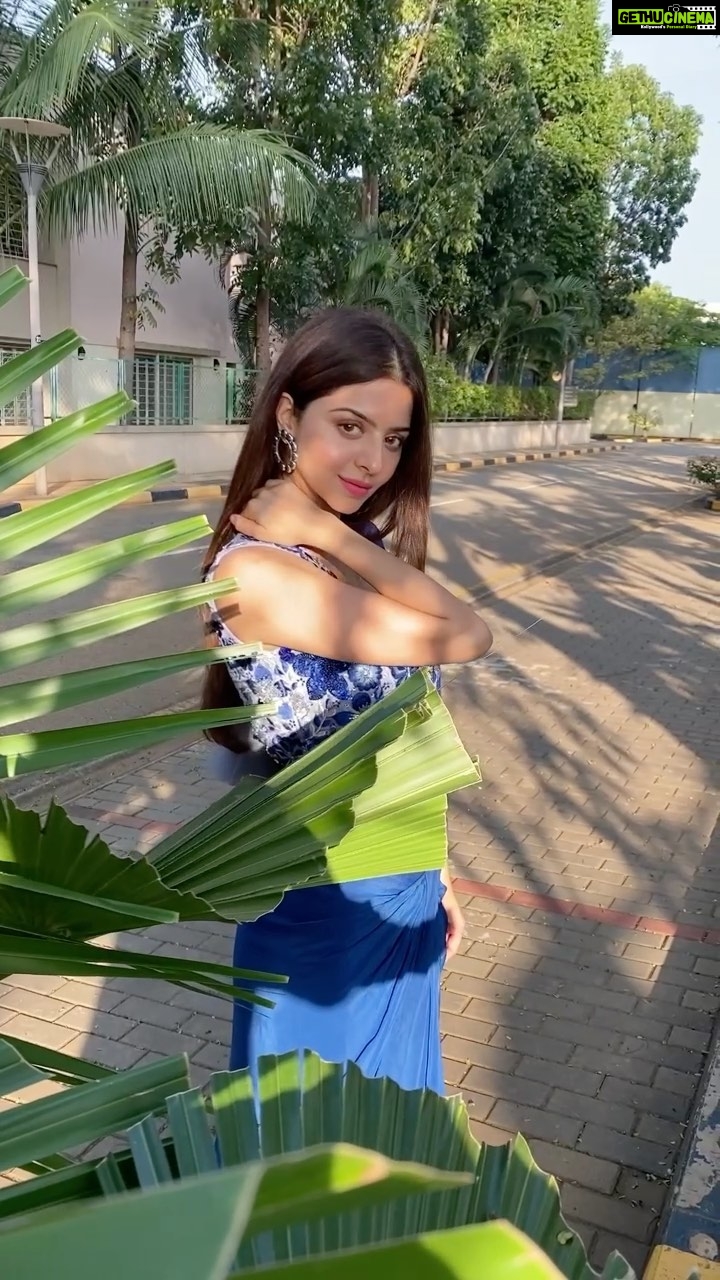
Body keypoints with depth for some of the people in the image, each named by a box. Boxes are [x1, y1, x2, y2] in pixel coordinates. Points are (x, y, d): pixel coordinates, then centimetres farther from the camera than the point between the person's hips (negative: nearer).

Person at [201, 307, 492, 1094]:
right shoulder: (256, 572, -26)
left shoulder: (352, 554, 0)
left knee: (389, 1113, 27)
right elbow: (465, 637, -24)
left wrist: (432, 872, 9)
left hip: (402, 892, 8)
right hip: (326, 909, -7)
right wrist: (328, 535, -26)